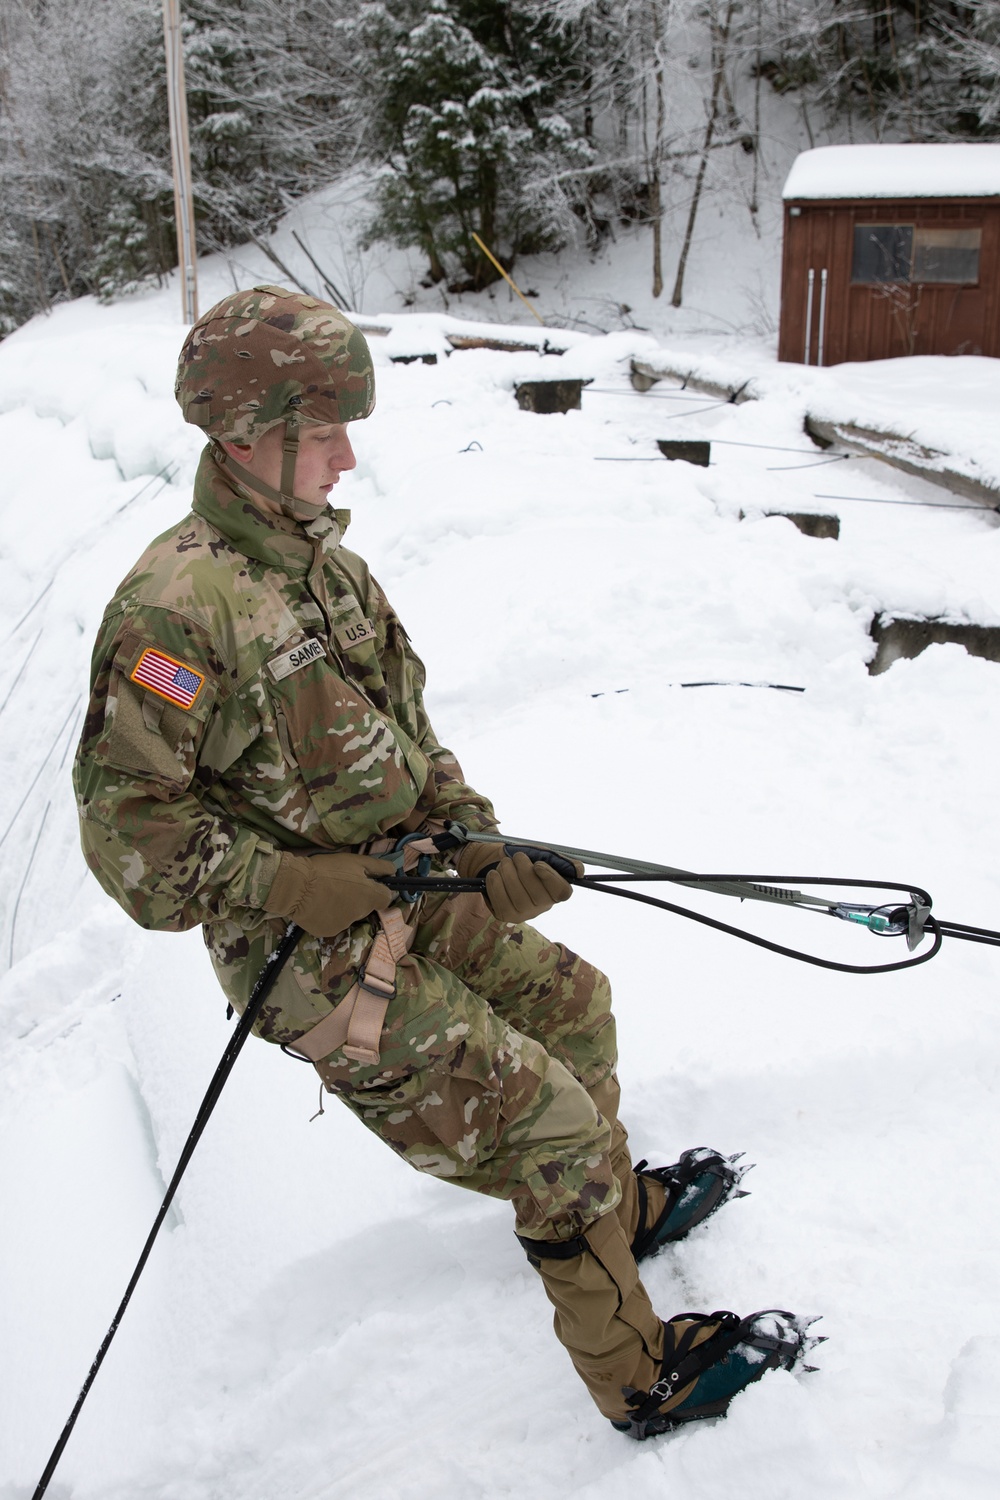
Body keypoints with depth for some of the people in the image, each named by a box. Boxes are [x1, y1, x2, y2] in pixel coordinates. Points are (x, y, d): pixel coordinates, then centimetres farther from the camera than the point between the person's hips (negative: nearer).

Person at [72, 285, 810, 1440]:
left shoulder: (319, 556, 6)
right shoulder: (175, 607, -24)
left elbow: (400, 731, 11)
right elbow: (129, 828, -21)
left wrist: (471, 836, -3)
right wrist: (291, 881, -23)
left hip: (405, 898, 9)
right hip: (311, 955, -9)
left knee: (570, 1003, 21)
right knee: (547, 1120, -4)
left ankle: (617, 1208, 48)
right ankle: (636, 1375, 17)